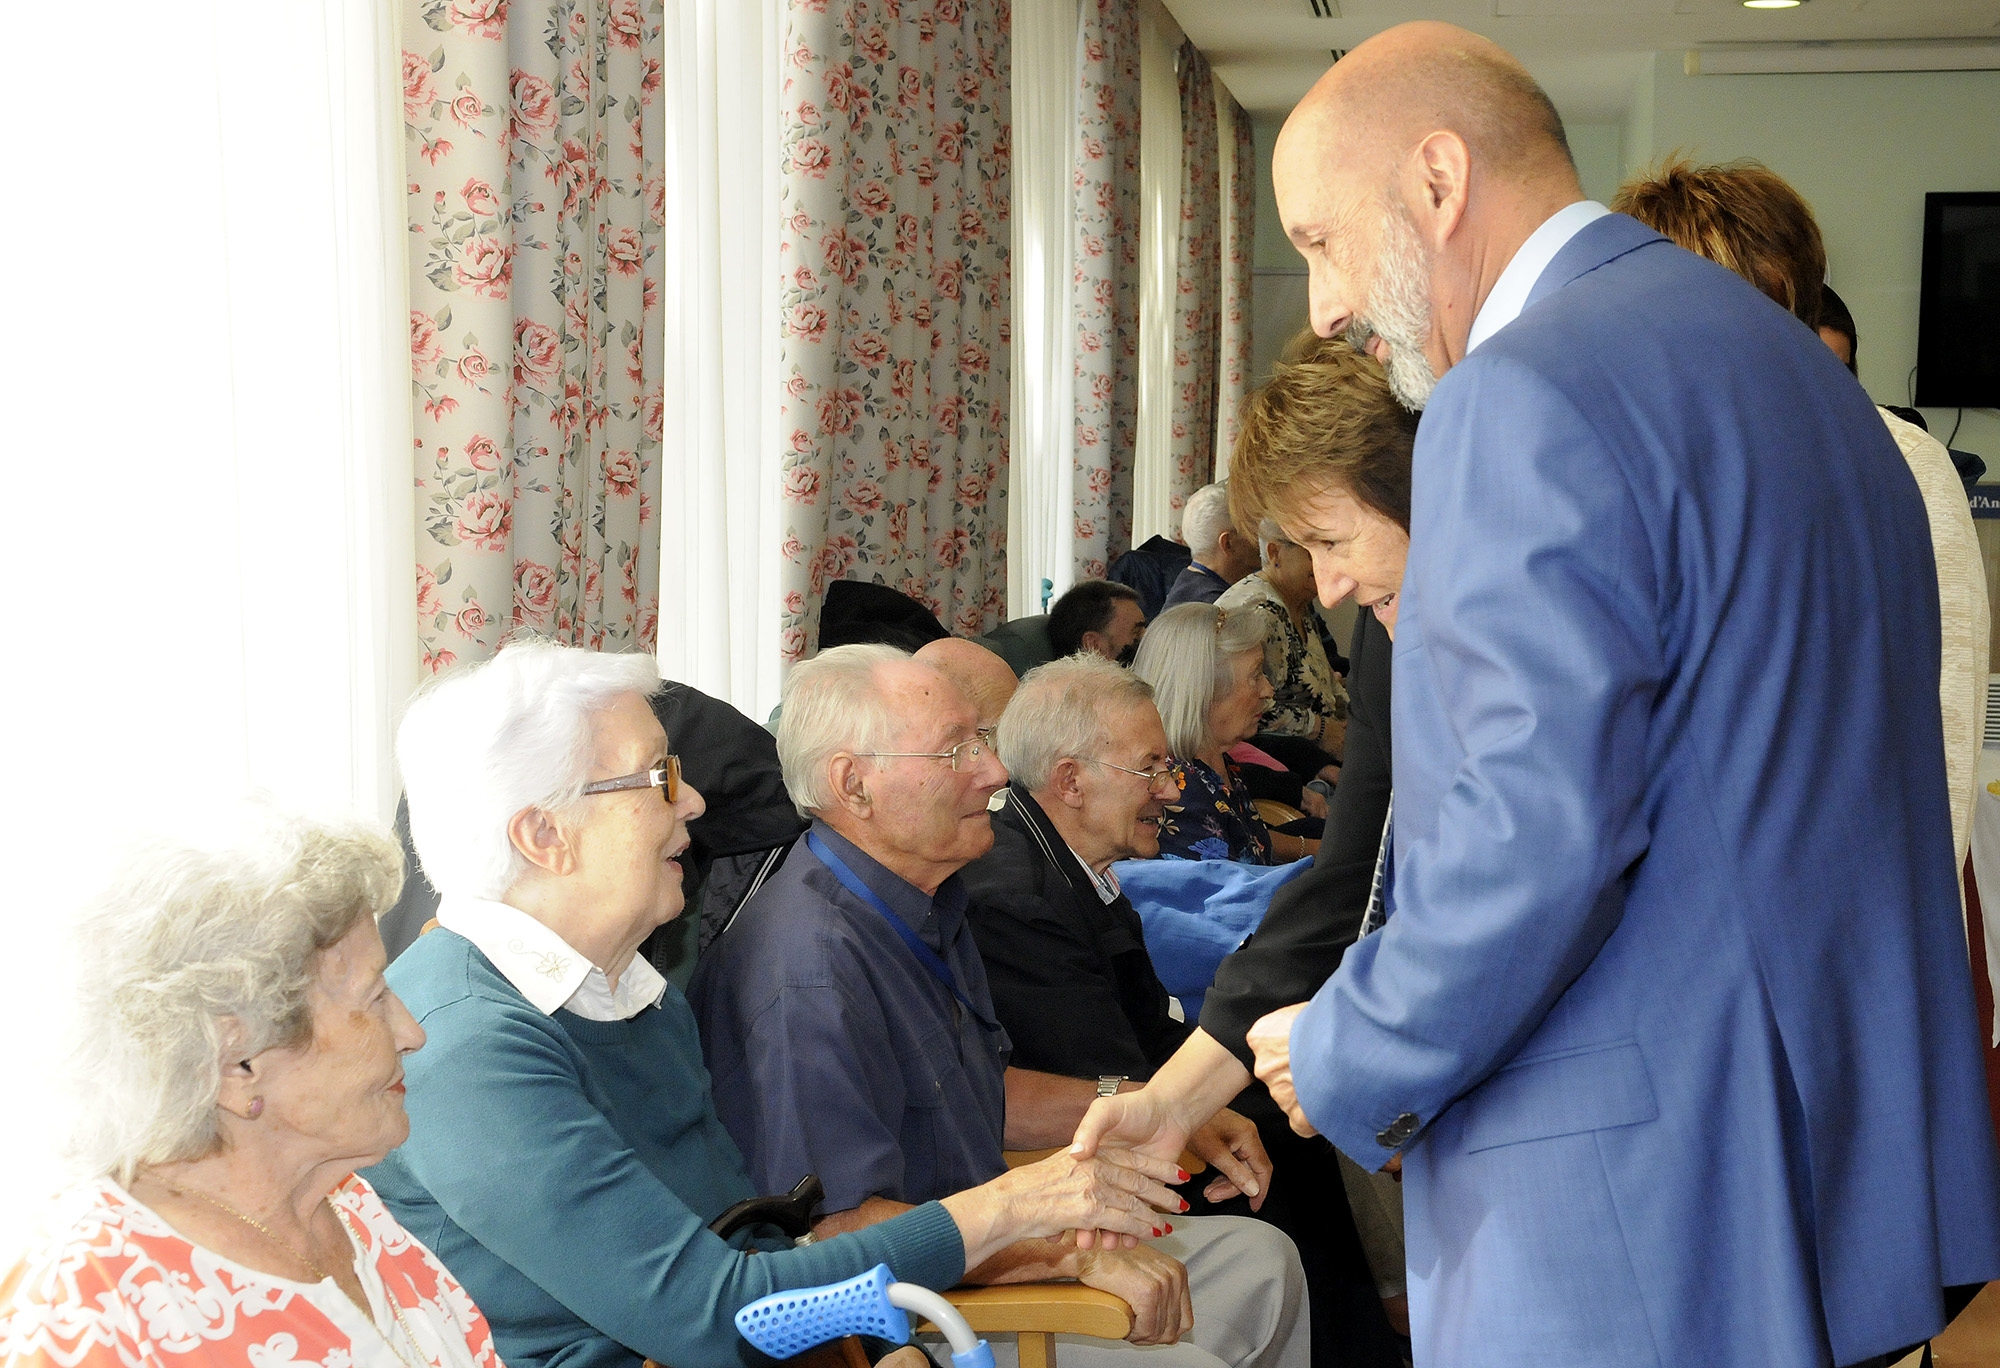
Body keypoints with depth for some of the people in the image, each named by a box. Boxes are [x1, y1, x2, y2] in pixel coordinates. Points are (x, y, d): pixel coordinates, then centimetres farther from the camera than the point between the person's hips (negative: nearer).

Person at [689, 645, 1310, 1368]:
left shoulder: (925, 905, 8)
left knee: (1257, 1258, 11)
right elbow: (840, 1227, -32)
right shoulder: (813, 969, -27)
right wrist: (1080, 1254, -29)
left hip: (977, 1245, 10)